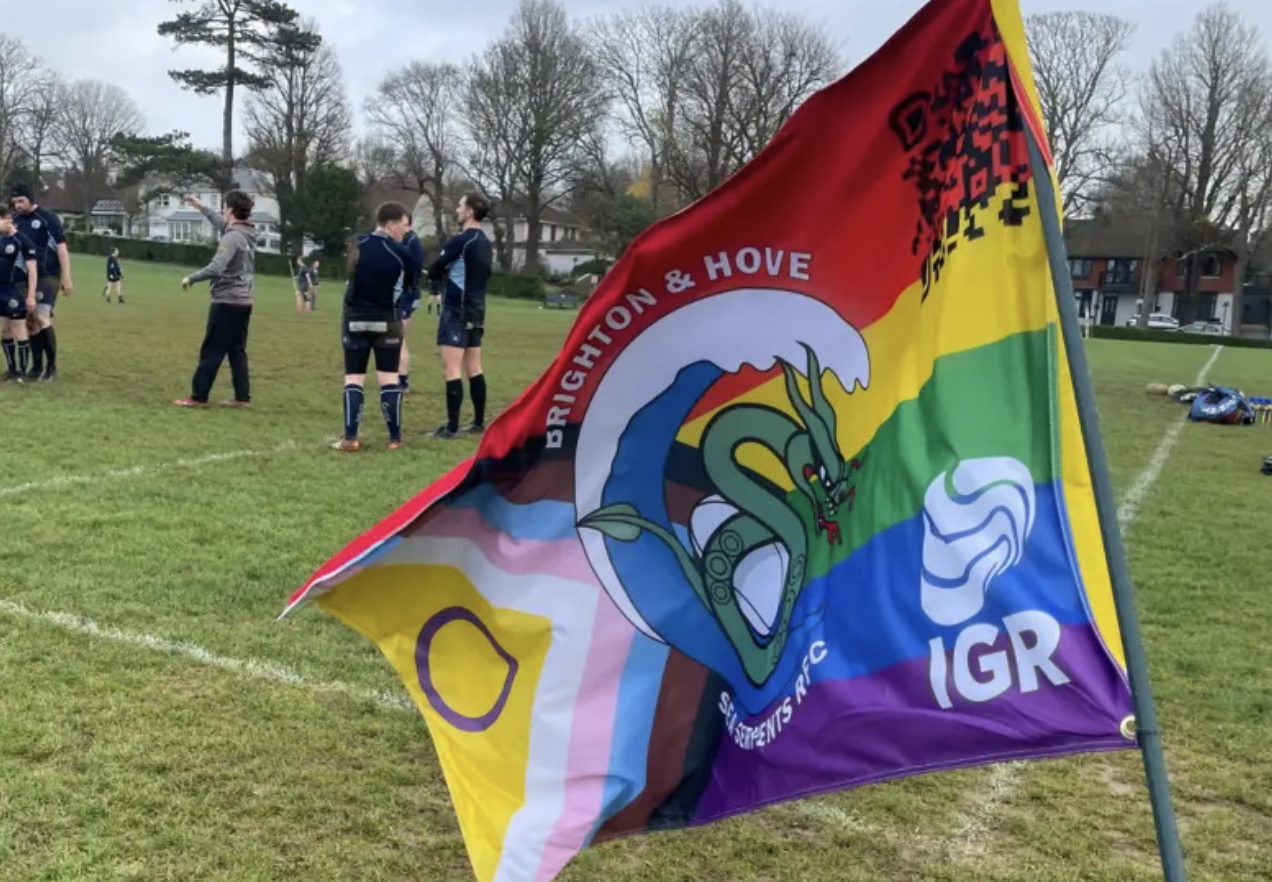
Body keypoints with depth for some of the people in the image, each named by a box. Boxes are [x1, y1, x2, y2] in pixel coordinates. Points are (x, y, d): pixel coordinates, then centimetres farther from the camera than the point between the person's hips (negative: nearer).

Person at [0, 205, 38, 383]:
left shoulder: (23, 241, -11)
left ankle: (22, 371, 5)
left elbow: (32, 269, -13)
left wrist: (31, 296, -17)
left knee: (18, 331, -2)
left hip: (15, 290, -8)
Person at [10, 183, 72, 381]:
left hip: (48, 276, -6)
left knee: (42, 317, -16)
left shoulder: (47, 218, -7)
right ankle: (37, 366, 15)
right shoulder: (15, 221, 9)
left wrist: (66, 278, -13)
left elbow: (61, 248, -8)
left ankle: (52, 365, -3)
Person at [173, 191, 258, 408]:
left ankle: (198, 397, 2)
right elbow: (220, 222, 31)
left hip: (227, 302, -9)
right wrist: (201, 207, 37)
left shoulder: (232, 237, -18)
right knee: (237, 351, 10)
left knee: (211, 351, -3)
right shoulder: (246, 233, 10)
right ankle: (242, 397, 9)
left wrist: (191, 278, -15)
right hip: (243, 302, 9)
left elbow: (216, 268, -26)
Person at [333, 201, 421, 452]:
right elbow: (415, 279, 1)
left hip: (355, 321, 2)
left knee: (353, 379, 3)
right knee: (389, 378, 5)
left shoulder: (357, 243, -1)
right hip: (387, 321, -2)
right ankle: (395, 437, 5)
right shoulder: (401, 252, -11)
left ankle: (350, 438, -5)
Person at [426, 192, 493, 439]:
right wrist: (450, 276, 10)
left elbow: (433, 271, -8)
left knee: (451, 369, -8)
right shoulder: (485, 243, 12)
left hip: (457, 310, -9)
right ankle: (479, 422, 17)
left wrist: (442, 277, 13)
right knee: (473, 368, 13)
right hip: (475, 310, 9)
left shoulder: (461, 240, -14)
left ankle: (451, 427, -10)